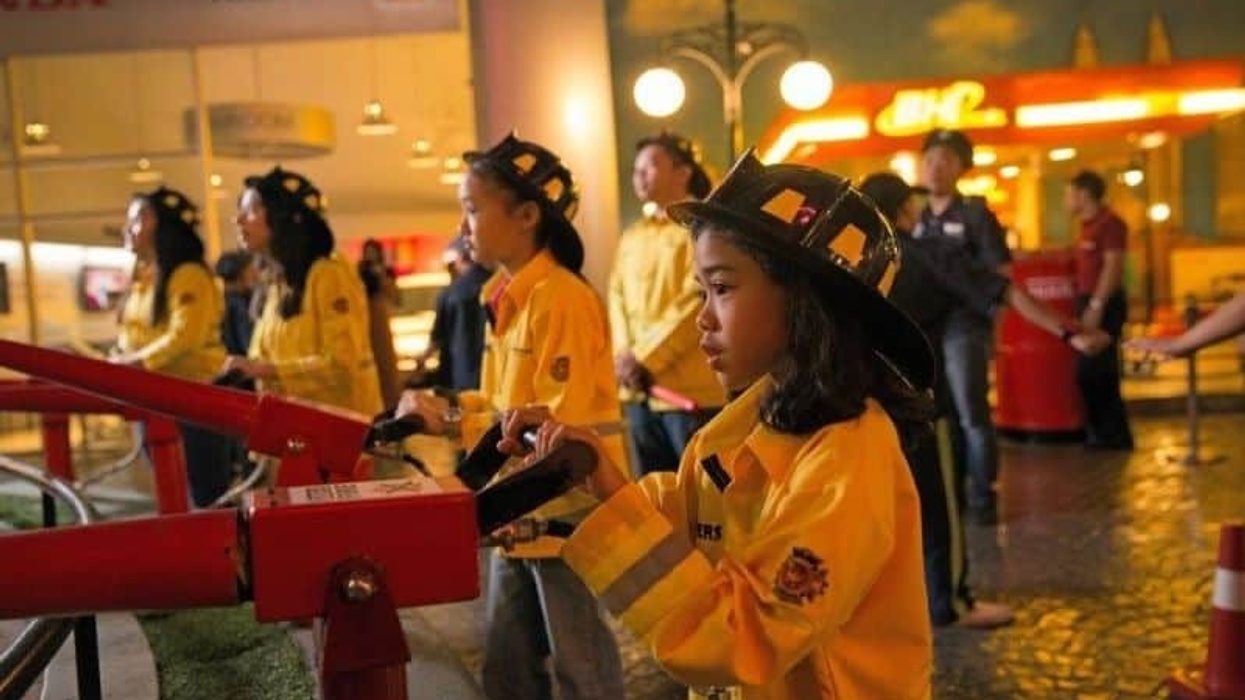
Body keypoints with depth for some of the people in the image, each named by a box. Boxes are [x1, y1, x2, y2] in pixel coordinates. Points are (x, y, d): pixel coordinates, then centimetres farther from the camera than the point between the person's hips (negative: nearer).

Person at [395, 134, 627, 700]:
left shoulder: (563, 298, -20)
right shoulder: (505, 295, 7)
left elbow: (560, 421, -23)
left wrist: (454, 423, -20)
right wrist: (443, 407, -1)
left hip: (569, 510, -9)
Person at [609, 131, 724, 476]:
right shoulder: (632, 236, 18)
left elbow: (696, 302, -13)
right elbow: (618, 297, 14)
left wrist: (645, 357, -13)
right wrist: (624, 356, -3)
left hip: (689, 389, -7)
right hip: (638, 390, 7)